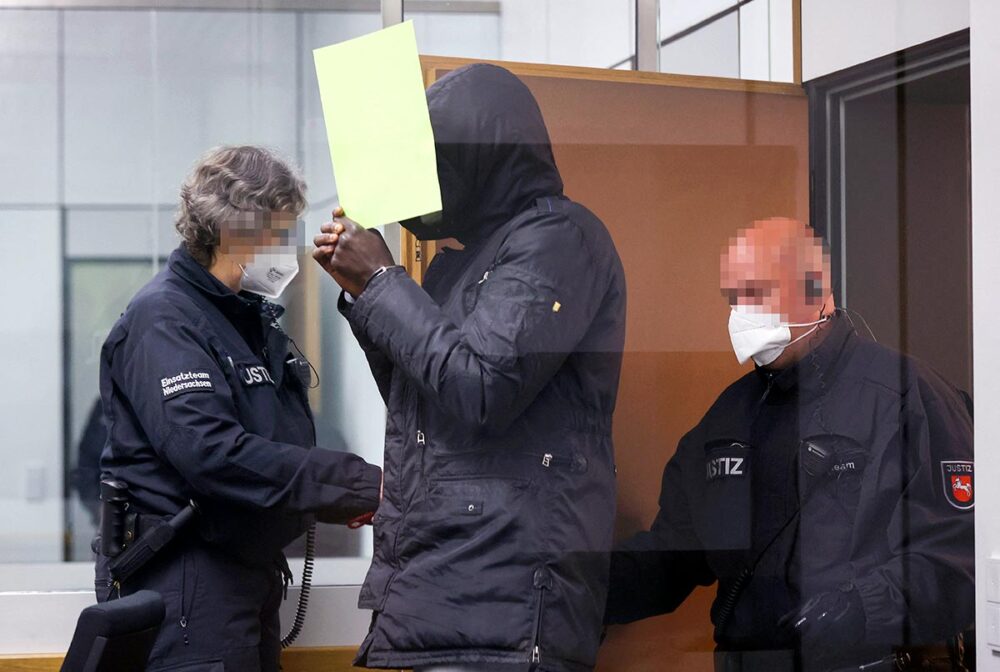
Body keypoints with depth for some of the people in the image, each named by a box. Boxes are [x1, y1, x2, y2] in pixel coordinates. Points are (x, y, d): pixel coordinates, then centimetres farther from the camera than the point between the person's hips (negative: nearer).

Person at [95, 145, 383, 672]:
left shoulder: (255, 317, 16)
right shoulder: (163, 318, -14)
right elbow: (210, 451, -26)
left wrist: (338, 501, -2)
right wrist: (363, 485, -26)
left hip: (251, 567, 9)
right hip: (184, 582, -9)